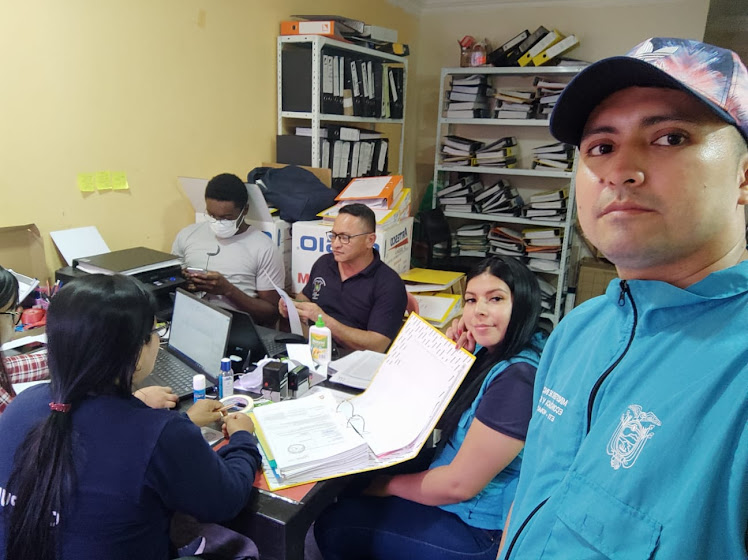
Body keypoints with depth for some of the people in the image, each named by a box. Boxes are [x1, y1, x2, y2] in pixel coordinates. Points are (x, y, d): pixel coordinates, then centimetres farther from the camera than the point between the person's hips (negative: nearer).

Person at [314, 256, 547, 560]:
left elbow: (459, 484, -25)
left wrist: (388, 485, -9)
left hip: (481, 532, -8)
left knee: (334, 525, 1)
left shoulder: (517, 378, -29)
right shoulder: (493, 351, 0)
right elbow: (440, 418, 10)